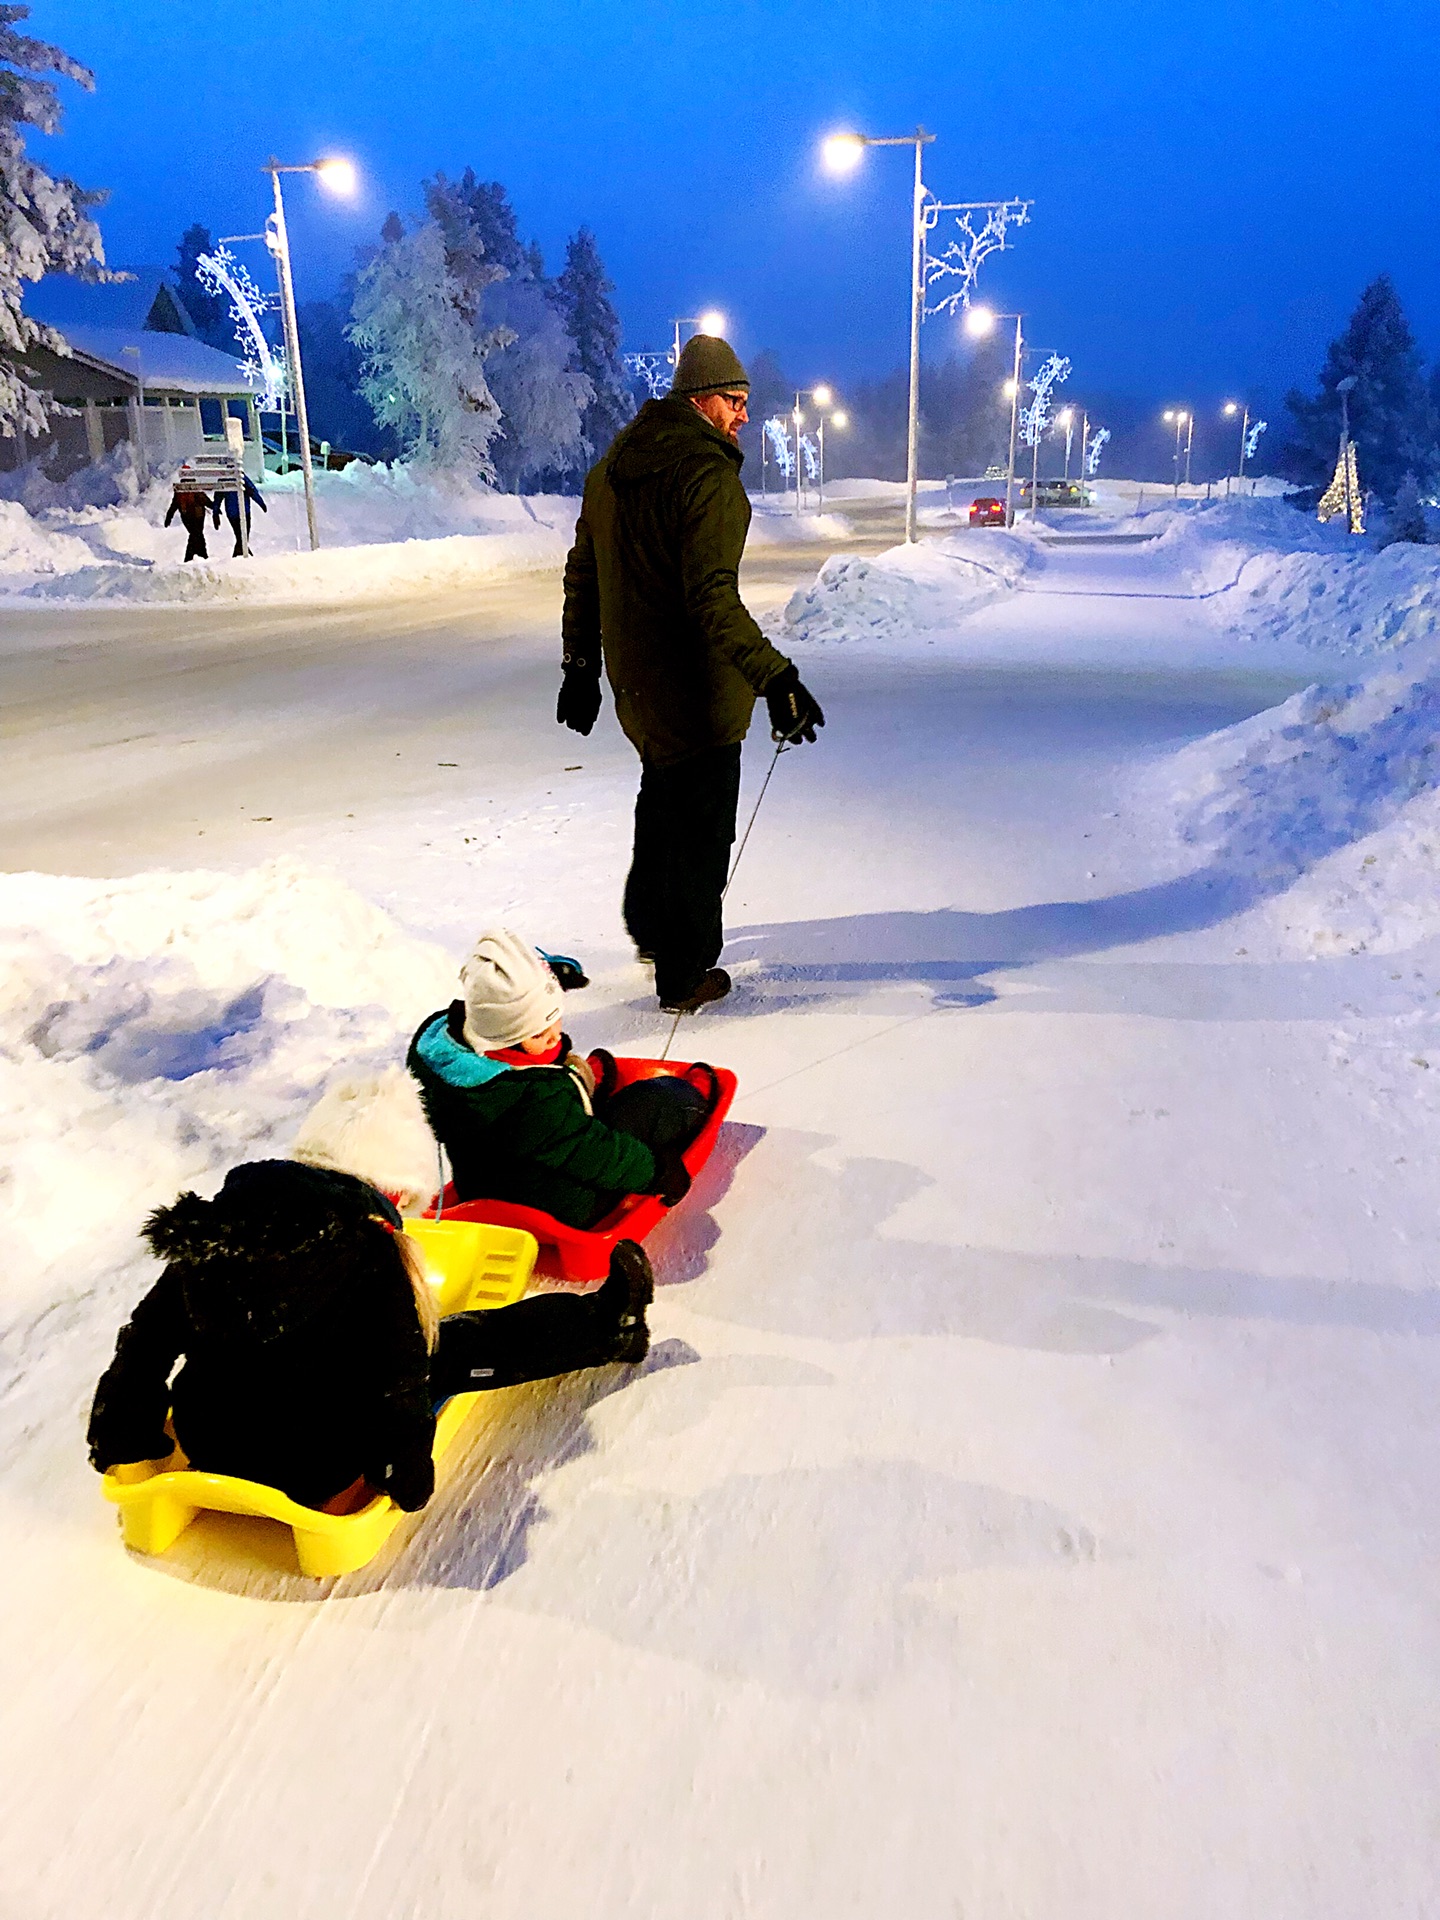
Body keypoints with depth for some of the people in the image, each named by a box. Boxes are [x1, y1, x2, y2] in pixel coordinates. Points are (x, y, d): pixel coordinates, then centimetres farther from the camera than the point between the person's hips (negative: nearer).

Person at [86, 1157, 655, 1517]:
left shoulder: (205, 1234, -5)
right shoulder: (370, 1254, -23)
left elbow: (146, 1343, 3)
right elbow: (396, 1385, -20)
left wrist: (124, 1440, 16)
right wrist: (406, 1473, -4)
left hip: (209, 1450, 6)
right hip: (320, 1478, -6)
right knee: (461, 1347, 8)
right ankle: (606, 1326, 27)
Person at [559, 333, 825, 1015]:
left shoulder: (612, 467, 9)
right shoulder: (709, 474, -18)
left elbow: (582, 575, 15)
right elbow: (713, 598, -31)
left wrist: (581, 665, 22)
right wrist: (775, 677, -37)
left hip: (633, 679, 9)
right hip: (693, 689, -9)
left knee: (662, 800, 28)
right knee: (700, 829, 5)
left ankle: (649, 925, 45)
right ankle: (686, 976, 16)